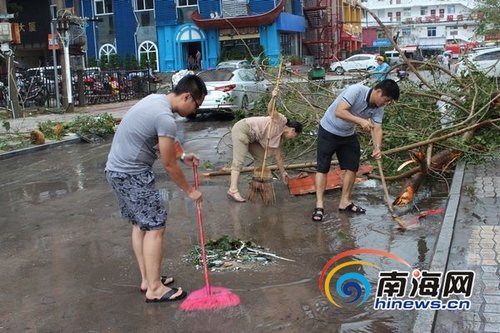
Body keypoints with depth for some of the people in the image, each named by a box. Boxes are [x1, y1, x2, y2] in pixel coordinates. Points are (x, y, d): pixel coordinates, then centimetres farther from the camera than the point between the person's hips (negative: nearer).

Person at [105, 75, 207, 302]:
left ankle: (147, 279, 24)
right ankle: (154, 289, 0)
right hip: (132, 174, -10)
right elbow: (169, 165, -14)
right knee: (155, 227, -6)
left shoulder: (155, 99, 8)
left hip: (117, 170, 10)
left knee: (139, 224, 16)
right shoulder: (166, 118, -22)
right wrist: (190, 191, -2)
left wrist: (182, 156, 22)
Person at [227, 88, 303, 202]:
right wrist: (273, 98, -44)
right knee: (239, 160, -17)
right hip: (242, 129, -10)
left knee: (261, 157, 13)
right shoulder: (281, 121, -9)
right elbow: (271, 110, -26)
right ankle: (233, 190, -23)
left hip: (251, 137, 10)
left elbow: (278, 156, 20)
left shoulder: (278, 138, 14)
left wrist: (283, 173, 24)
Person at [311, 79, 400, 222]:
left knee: (352, 166, 4)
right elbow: (339, 112, -35)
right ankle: (319, 205, -5)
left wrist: (377, 147, -32)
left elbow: (377, 129, -14)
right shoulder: (356, 90, -30)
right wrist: (361, 121, -42)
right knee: (323, 167, -6)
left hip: (348, 135, 7)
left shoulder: (378, 108, -10)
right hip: (329, 131, -7)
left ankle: (345, 202, 15)